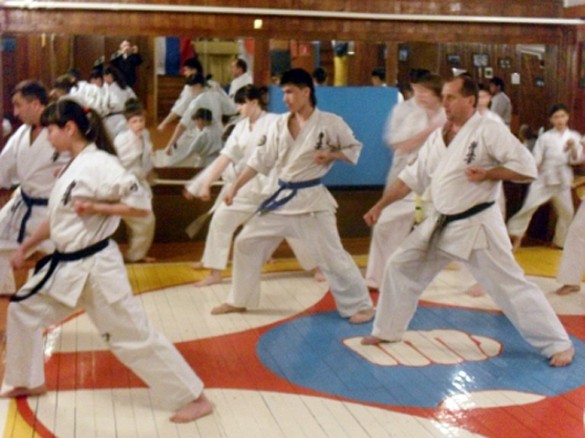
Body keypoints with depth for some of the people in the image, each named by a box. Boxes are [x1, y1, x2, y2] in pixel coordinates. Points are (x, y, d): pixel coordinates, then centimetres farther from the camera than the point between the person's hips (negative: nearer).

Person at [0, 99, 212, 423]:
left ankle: (194, 398, 3)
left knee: (133, 337, -6)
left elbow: (141, 205, -21)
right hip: (65, 265, 10)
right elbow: (58, 216, 21)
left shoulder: (100, 165, -18)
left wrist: (96, 208, -23)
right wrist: (26, 246, 22)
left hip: (95, 267, -9)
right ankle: (29, 382, 38)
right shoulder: (72, 167, 11)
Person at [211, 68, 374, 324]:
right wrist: (236, 187, 6)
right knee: (246, 243, 8)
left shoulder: (329, 123, -9)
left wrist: (331, 154, -17)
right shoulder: (280, 124, 4)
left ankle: (361, 305, 13)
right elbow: (261, 159, 8)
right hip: (282, 198, 6)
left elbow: (354, 149, 2)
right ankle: (239, 300, 23)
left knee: (331, 256, -5)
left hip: (312, 200, -5)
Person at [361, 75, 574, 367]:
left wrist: (487, 174, -23)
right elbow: (412, 177, 14)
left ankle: (558, 344, 9)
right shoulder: (437, 137, 8)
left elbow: (527, 168, -14)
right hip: (440, 224, 7)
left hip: (476, 225, -7)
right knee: (400, 267, 9)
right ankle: (387, 331, 26)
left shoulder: (489, 130, -12)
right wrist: (380, 205, 10)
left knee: (510, 286, -5)